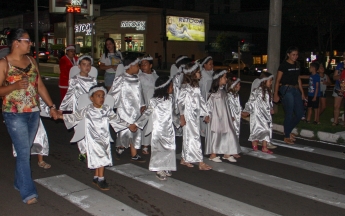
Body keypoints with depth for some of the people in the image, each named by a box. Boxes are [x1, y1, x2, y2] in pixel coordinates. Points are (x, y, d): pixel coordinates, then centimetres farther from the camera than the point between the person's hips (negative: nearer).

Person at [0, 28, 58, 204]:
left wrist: (51, 106, 9)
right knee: (24, 152, -6)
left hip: (33, 112, 6)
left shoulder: (31, 61, 8)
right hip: (14, 114, -6)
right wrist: (15, 86, -26)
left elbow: (40, 85, 12)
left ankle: (19, 182, 33)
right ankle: (28, 192, 1)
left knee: (25, 150, 16)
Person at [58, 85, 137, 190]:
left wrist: (129, 126, 6)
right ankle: (100, 179, 2)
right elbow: (75, 116, 3)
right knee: (100, 157, -7)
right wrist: (62, 116, -4)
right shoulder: (87, 110, -4)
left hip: (104, 139, 3)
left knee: (101, 158, 6)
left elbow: (116, 120, 9)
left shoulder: (107, 109, 3)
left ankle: (96, 178, 20)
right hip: (93, 139, -3)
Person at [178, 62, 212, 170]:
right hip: (188, 116, -8)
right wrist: (182, 116, -18)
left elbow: (201, 100, 17)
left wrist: (206, 113, 18)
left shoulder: (196, 86, 13)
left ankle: (184, 159, 25)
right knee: (194, 138, -6)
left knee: (188, 137, 14)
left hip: (196, 115, 8)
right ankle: (201, 163, -3)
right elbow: (180, 101, -17)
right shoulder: (185, 87, -14)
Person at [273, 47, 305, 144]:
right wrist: (276, 95, -12)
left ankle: (288, 131, 27)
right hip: (286, 90, -7)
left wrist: (302, 92, 18)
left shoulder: (297, 65, 11)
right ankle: (286, 137, 10)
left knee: (300, 113, 7)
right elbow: (277, 80, -9)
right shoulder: (284, 65, -9)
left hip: (296, 90, 7)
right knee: (289, 114, -4)